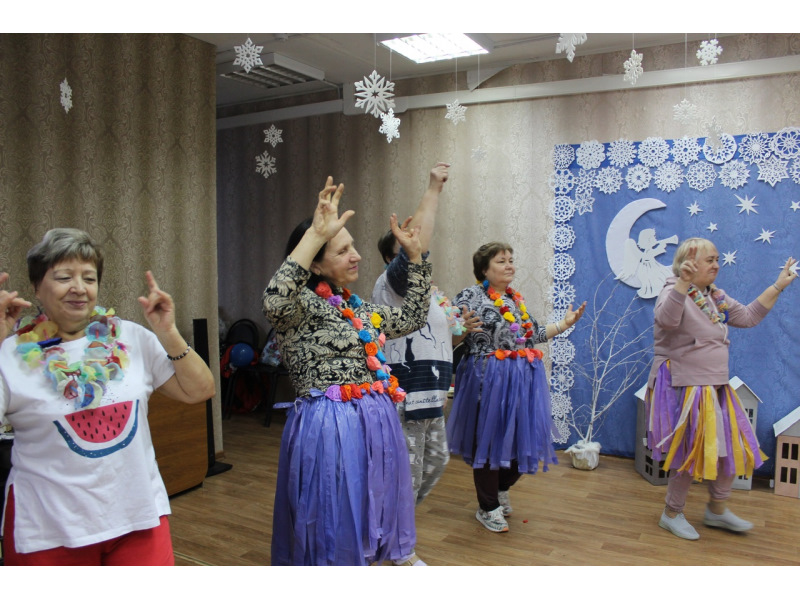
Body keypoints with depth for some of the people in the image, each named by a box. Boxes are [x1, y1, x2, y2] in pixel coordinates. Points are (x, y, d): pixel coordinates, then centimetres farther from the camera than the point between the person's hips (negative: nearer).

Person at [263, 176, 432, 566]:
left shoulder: (359, 310, 13)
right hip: (327, 428, -8)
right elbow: (275, 300, -35)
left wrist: (415, 256, 19)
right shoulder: (302, 306, -11)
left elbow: (412, 317, 24)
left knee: (365, 527, 19)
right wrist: (316, 234, -34)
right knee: (334, 531, 5)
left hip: (375, 426, 8)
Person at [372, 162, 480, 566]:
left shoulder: (428, 291, 18)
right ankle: (401, 552, 20)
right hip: (405, 395, -10)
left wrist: (461, 332, 6)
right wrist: (433, 189, -23)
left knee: (436, 461, 22)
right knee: (407, 475, 0)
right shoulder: (392, 281, -11)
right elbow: (418, 241, -30)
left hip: (429, 394, 10)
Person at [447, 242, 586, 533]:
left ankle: (501, 488, 38)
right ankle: (488, 507, 22)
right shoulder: (471, 296, -6)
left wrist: (565, 323, 17)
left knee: (523, 439, 10)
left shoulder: (516, 298, 15)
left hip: (524, 380, 7)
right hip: (489, 379, -7)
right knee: (489, 440, 3)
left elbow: (532, 336, 20)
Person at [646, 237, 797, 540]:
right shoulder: (674, 292, -16)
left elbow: (749, 316, 20)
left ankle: (717, 509, 35)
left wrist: (778, 286, 16)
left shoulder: (716, 297, 11)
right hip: (683, 388, -9)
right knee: (690, 453, 0)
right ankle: (672, 514, 22)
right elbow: (666, 318, -38)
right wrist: (684, 281, -50)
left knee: (732, 446, 15)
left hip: (715, 388, 9)